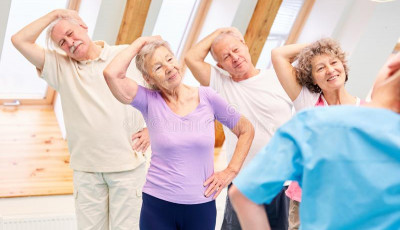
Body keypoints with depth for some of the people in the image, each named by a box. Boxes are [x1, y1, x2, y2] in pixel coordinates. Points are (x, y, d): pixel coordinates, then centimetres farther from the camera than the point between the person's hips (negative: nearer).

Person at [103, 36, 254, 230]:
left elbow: (246, 130, 8)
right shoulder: (149, 101, -5)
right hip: (157, 206, -1)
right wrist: (140, 43, -10)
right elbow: (112, 73, -21)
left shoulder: (206, 97, -2)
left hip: (202, 206, 1)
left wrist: (230, 171, 1)